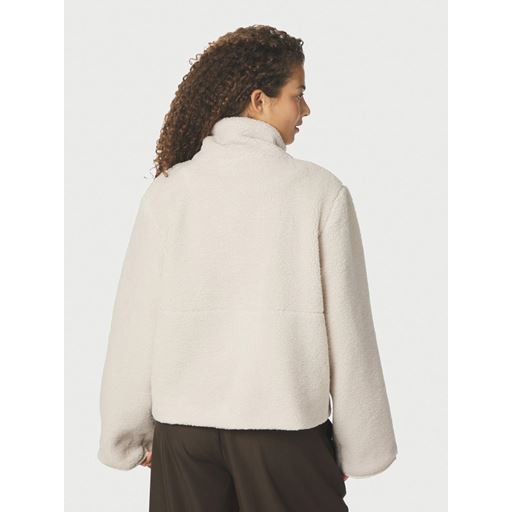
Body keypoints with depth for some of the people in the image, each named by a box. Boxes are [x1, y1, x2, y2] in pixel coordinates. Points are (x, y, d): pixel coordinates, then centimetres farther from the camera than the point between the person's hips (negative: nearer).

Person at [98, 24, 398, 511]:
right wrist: (359, 448, 5)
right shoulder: (321, 191, -8)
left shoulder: (167, 191, -3)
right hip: (286, 424, -2)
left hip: (182, 422, 3)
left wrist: (129, 434, 11)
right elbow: (346, 326, -6)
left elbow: (134, 322, 0)